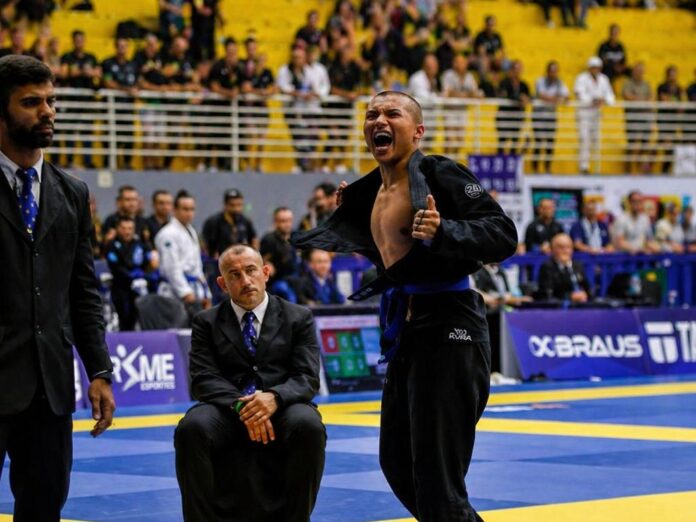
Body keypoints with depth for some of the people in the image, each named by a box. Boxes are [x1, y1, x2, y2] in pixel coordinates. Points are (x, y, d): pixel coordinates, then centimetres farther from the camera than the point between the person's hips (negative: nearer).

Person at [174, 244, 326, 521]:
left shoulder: (298, 318, 11)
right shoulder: (207, 323, 12)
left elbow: (307, 378, 0)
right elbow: (204, 379, -1)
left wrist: (274, 397, -23)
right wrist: (240, 406, -22)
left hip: (281, 408, 0)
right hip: (227, 411, 0)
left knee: (309, 426, -35)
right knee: (191, 428, -32)